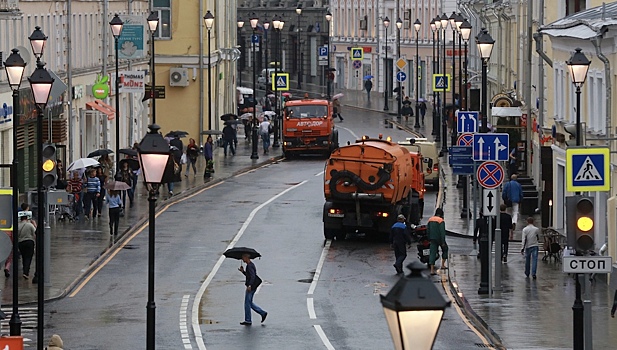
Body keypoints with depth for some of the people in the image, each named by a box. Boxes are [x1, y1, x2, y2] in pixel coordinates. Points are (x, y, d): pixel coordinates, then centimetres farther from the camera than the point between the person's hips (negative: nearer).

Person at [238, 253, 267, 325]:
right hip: (252, 286, 10)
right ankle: (263, 313, 15)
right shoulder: (250, 265, 15)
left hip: (251, 287, -10)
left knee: (247, 303, -3)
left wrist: (249, 285, -29)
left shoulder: (250, 266, -16)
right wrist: (243, 271, 10)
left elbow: (252, 276, -25)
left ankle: (248, 321, 2)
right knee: (249, 303, 16)